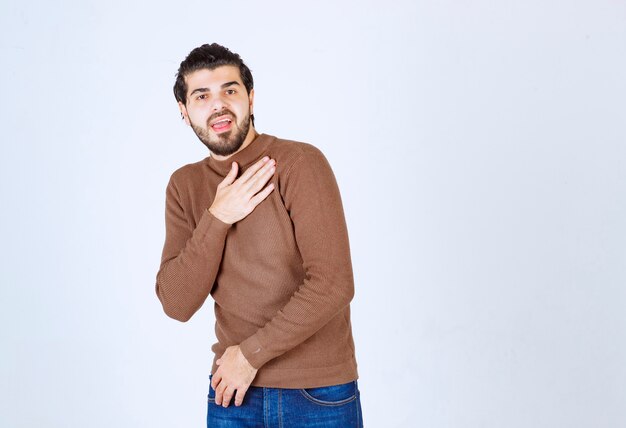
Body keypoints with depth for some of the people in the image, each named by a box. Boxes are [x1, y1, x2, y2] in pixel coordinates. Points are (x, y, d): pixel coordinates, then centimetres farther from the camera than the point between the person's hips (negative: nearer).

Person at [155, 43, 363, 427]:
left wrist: (250, 353, -13)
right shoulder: (185, 186, 2)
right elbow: (177, 305, -6)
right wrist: (217, 219, -17)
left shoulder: (300, 163, -13)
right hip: (233, 391, 4)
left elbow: (333, 284, -21)